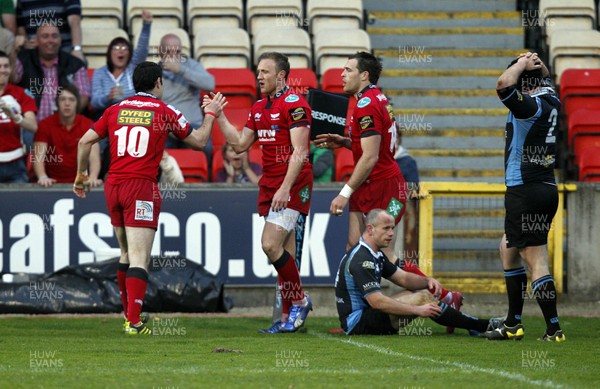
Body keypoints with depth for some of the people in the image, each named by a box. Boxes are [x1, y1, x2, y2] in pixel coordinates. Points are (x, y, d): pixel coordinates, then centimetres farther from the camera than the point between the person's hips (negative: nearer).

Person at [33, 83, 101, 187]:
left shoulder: (88, 125, 1)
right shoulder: (45, 125, -1)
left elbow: (94, 157, -9)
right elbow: (39, 157, -9)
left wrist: (93, 178, -30)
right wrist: (43, 177, -30)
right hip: (53, 183, 0)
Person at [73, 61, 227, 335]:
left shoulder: (116, 110, 10)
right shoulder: (164, 113, 1)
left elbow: (85, 141, 8)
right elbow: (199, 141, 11)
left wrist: (81, 176, 20)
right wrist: (211, 114, 27)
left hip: (113, 187, 5)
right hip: (141, 188, -5)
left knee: (127, 253, 20)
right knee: (139, 258, -9)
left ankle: (128, 312, 28)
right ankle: (133, 321, -19)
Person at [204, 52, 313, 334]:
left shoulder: (294, 104, -11)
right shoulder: (258, 108, 16)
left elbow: (299, 152, -17)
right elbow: (240, 144, 21)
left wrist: (285, 188, -22)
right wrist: (219, 116, 13)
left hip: (293, 184, -8)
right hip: (269, 184, 8)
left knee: (270, 244, -16)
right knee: (285, 252, 8)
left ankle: (299, 300, 0)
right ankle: (289, 316, 9)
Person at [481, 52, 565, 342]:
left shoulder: (530, 106, -15)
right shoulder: (551, 103, 10)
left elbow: (503, 84, -32)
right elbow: (546, 79, 33)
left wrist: (521, 64, -14)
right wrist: (536, 65, 14)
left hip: (525, 190, -10)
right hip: (547, 187, 10)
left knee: (536, 260, -9)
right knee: (508, 248, 22)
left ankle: (554, 329, -12)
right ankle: (513, 324, 24)